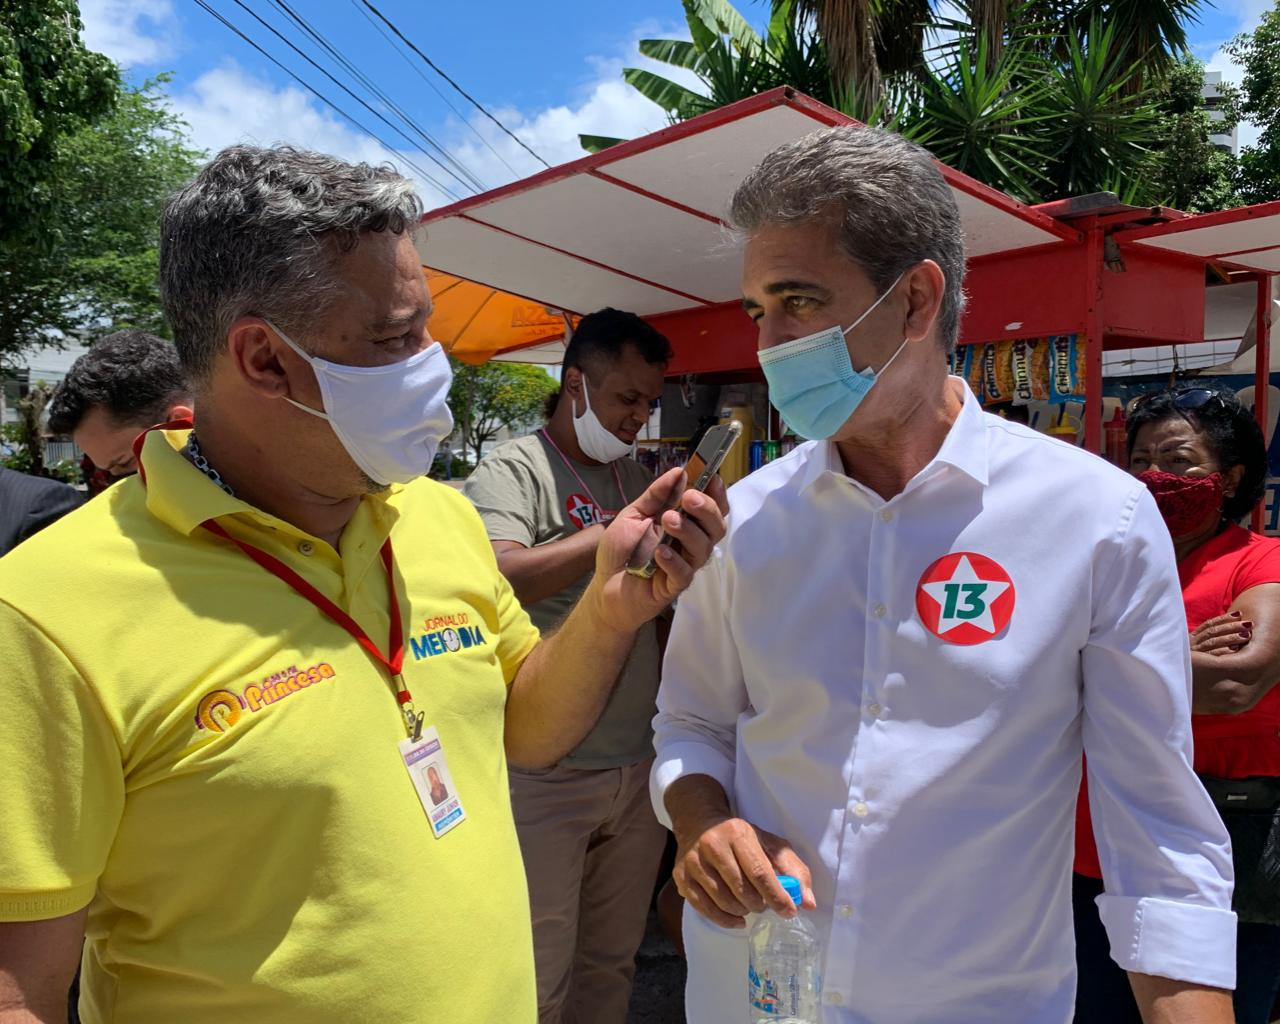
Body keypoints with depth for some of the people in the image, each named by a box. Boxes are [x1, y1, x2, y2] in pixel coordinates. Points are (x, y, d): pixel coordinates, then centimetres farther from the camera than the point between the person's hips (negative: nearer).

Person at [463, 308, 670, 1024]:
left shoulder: (637, 478, 13)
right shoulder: (513, 470, -7)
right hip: (548, 777, -6)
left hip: (637, 769, 6)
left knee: (614, 964, 19)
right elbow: (499, 578, -26)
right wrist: (626, 531, -24)